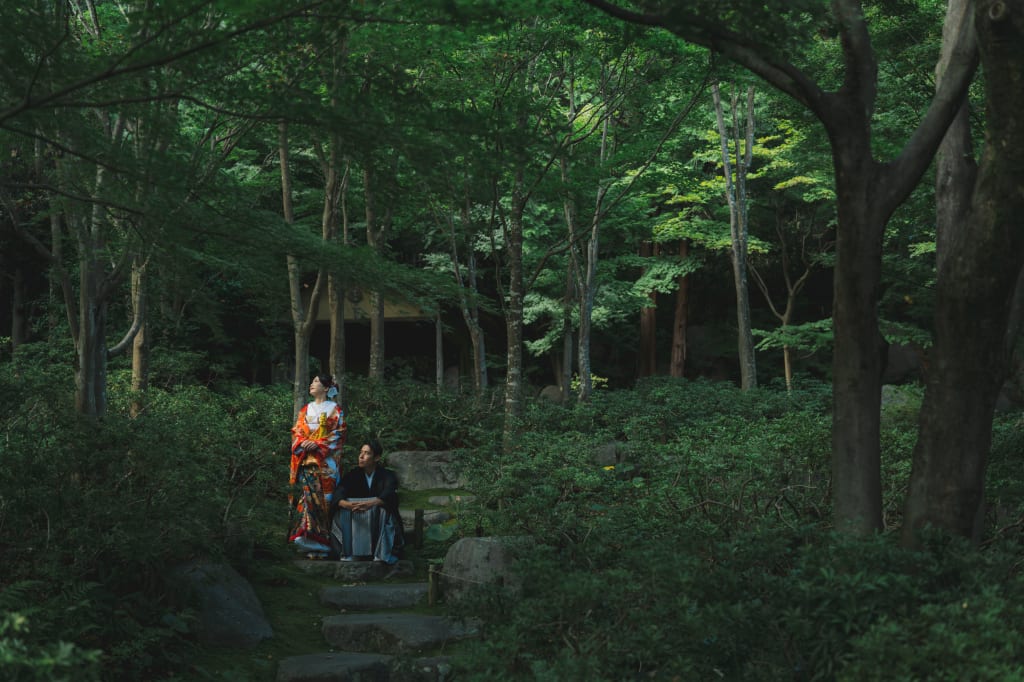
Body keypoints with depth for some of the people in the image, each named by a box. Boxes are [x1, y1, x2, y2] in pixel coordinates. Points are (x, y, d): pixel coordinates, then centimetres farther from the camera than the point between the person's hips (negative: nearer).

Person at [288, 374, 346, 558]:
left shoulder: (335, 409, 4)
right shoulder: (306, 409, 18)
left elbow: (338, 434, -4)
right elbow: (296, 431, 14)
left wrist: (317, 444, -15)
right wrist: (303, 442, -8)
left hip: (326, 462, -4)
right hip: (305, 460, 4)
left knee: (323, 499, -9)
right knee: (306, 497, -5)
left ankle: (321, 541, -9)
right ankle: (308, 538, -4)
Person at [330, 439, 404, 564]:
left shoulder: (387, 475, -2)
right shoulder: (352, 475, 4)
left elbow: (388, 495, -25)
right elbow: (339, 496, -13)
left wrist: (371, 504, -47)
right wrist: (348, 504, -38)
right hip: (356, 524, 2)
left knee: (384, 509, -33)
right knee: (343, 511, -25)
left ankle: (381, 554, -34)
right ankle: (348, 554, -30)